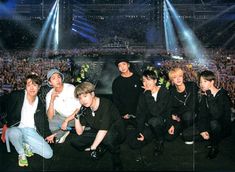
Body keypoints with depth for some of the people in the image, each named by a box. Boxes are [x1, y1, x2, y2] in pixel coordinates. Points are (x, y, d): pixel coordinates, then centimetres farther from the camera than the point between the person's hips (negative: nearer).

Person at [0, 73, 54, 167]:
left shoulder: (40, 104, 10)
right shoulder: (16, 95, -2)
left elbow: (44, 122, 18)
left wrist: (48, 134, 5)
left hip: (31, 131, 3)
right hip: (15, 129, -3)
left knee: (48, 154, -13)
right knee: (14, 133, -41)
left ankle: (27, 145, 13)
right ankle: (21, 154, -9)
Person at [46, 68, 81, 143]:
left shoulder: (71, 88, -16)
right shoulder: (49, 95, -6)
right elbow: (50, 117, -14)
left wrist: (67, 120, -21)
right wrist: (52, 100, -26)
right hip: (63, 118, 3)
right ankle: (61, 134, 3)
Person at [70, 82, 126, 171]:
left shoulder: (105, 104, -25)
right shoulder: (84, 109, -5)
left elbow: (103, 130, -30)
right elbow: (80, 132, -4)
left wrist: (92, 147, -30)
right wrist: (77, 117, -19)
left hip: (117, 131, -6)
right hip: (97, 133, 6)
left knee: (107, 138, -41)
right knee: (75, 142, -9)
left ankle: (116, 156, -11)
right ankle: (101, 147, 3)